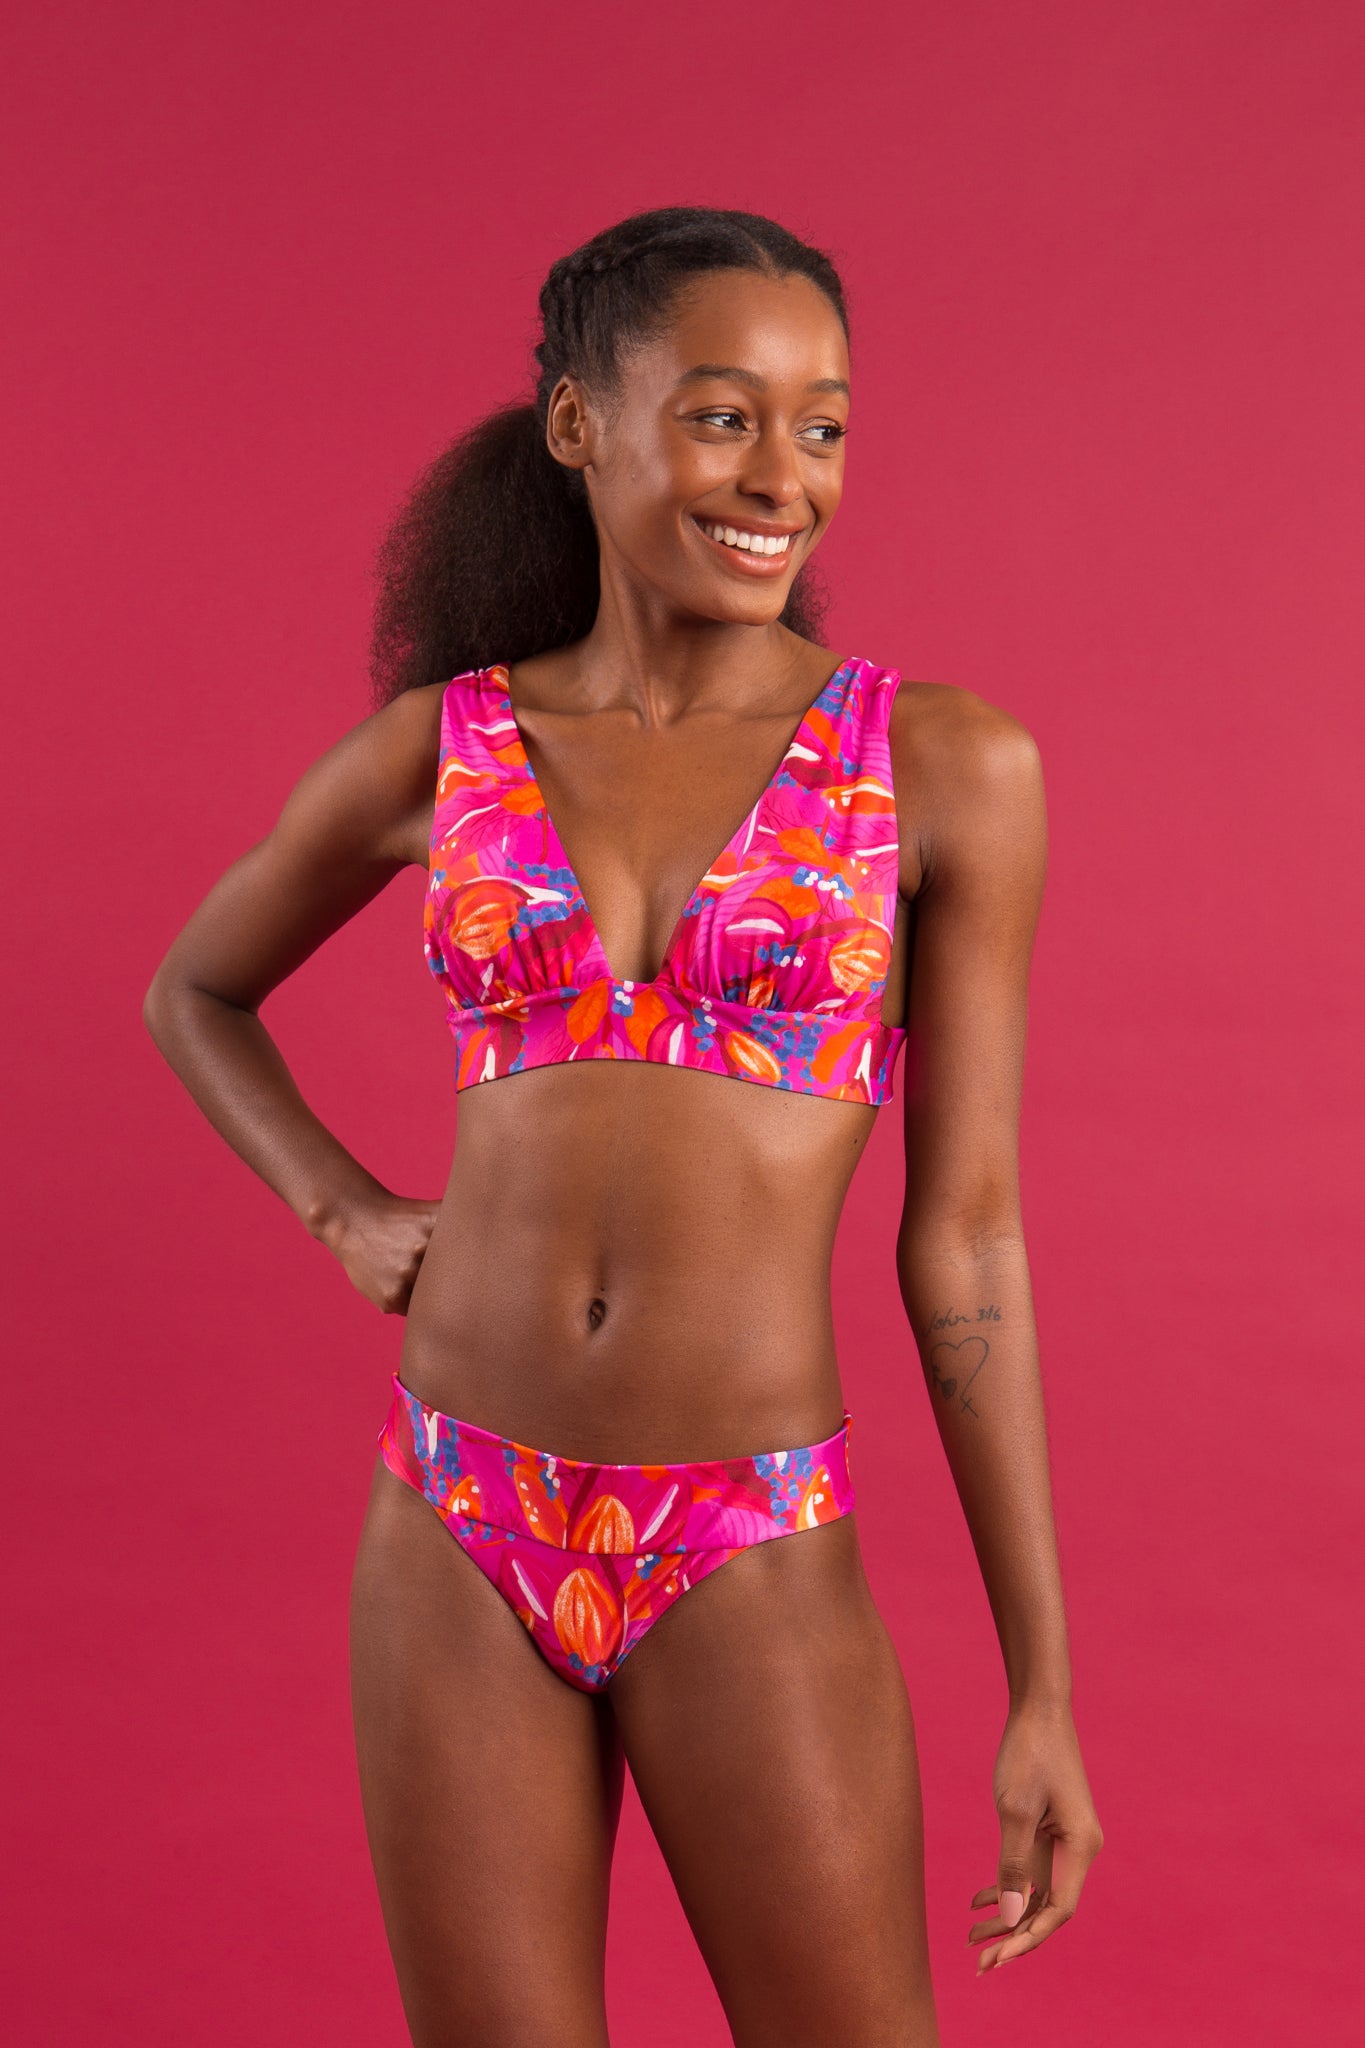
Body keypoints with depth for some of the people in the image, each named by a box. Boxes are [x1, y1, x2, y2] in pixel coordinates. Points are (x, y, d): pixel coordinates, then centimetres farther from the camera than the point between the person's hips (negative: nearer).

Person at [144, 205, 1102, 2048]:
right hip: (462, 1543, 2)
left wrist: (1045, 1690, -2)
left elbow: (966, 1239, -2)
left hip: (754, 1565, -2)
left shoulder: (948, 764, -3)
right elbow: (194, 993, 22)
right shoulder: (436, 749, 3)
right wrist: (349, 1220, 4)